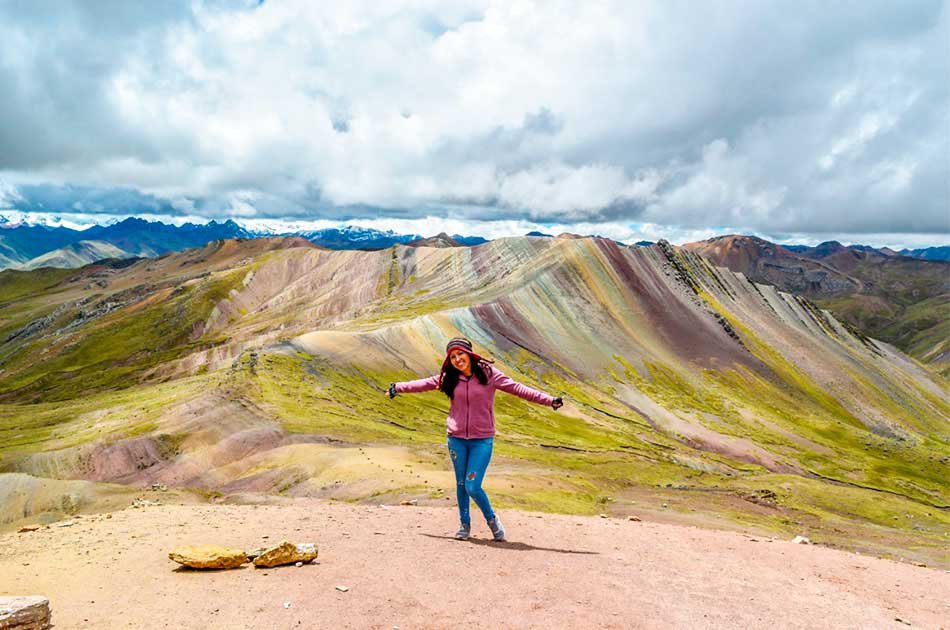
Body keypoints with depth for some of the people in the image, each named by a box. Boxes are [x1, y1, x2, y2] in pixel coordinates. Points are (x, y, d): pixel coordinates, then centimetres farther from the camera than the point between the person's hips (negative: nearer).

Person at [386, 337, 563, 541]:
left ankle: (492, 518, 20)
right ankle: (464, 524, 33)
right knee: (461, 484, 12)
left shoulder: (488, 374, -7)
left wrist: (549, 400, -15)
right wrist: (398, 388, 24)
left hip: (482, 440, -3)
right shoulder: (450, 378, 2)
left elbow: (517, 389, -9)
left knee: (472, 487, -7)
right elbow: (424, 384, 15)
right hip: (456, 439, 3)